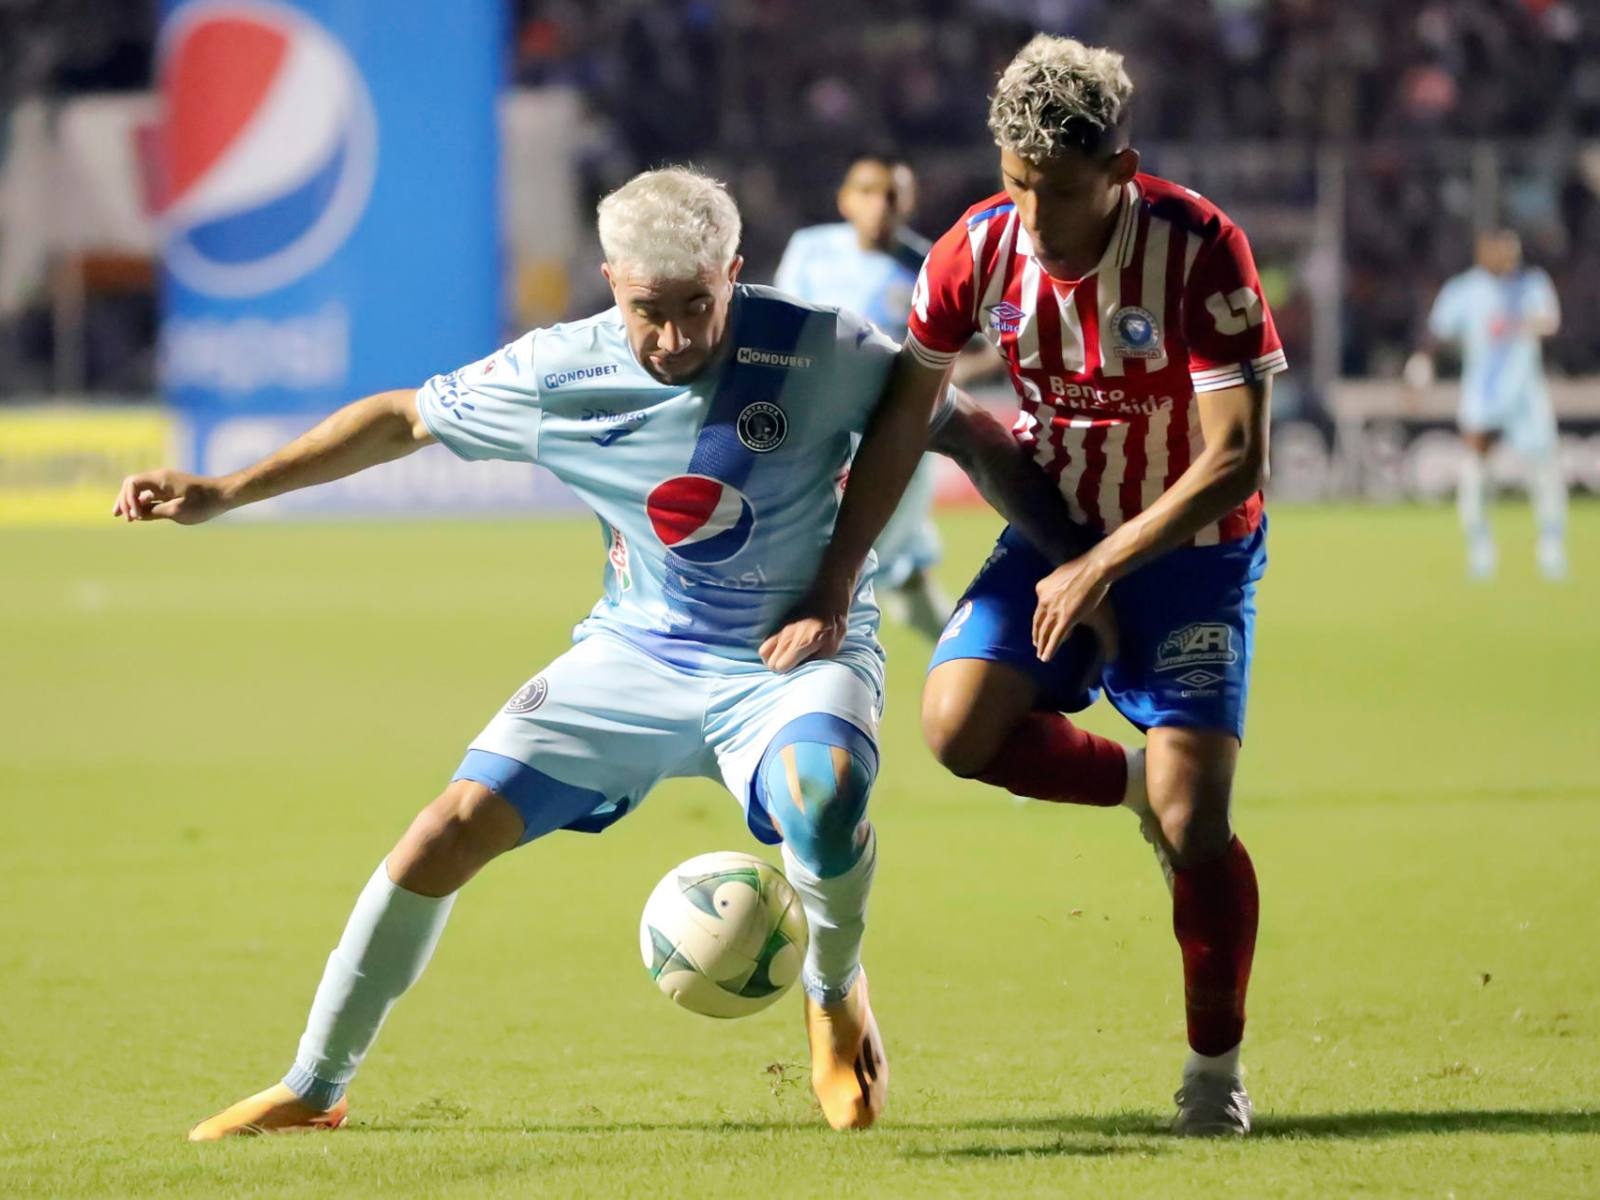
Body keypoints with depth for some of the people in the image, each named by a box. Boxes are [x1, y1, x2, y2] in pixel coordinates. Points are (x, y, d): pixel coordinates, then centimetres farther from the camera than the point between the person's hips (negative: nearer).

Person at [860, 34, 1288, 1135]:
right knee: (958, 723, -20)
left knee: (1194, 819, -14)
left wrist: (1103, 569, -28)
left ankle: (1217, 1064, 7)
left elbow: (1235, 459, -24)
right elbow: (903, 413, 1)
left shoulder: (1198, 248, -25)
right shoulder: (979, 250, -13)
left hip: (1189, 548, -4)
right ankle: (1138, 778, 9)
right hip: (1057, 529, 4)